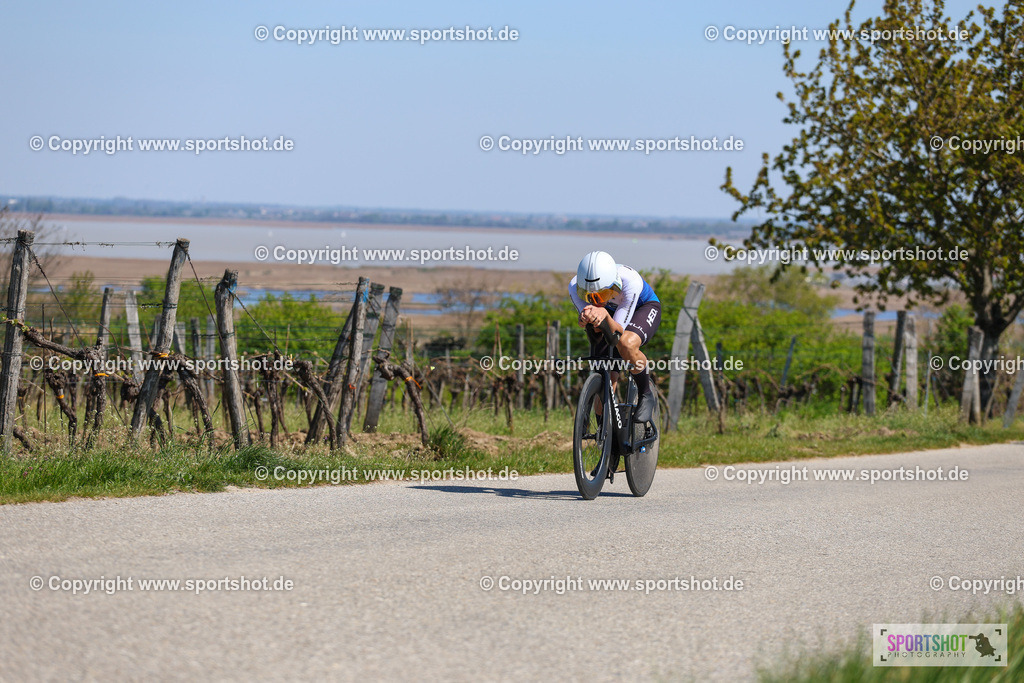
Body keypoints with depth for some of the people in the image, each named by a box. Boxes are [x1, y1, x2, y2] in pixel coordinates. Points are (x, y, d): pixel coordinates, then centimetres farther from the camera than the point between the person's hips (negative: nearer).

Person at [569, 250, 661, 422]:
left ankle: (646, 395, -14)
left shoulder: (630, 281, -40)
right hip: (612, 312, 4)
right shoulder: (575, 286, -30)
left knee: (627, 343, -38)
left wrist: (604, 314, -60)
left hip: (645, 308, -4)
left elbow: (619, 329, -39)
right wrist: (585, 318, -52)